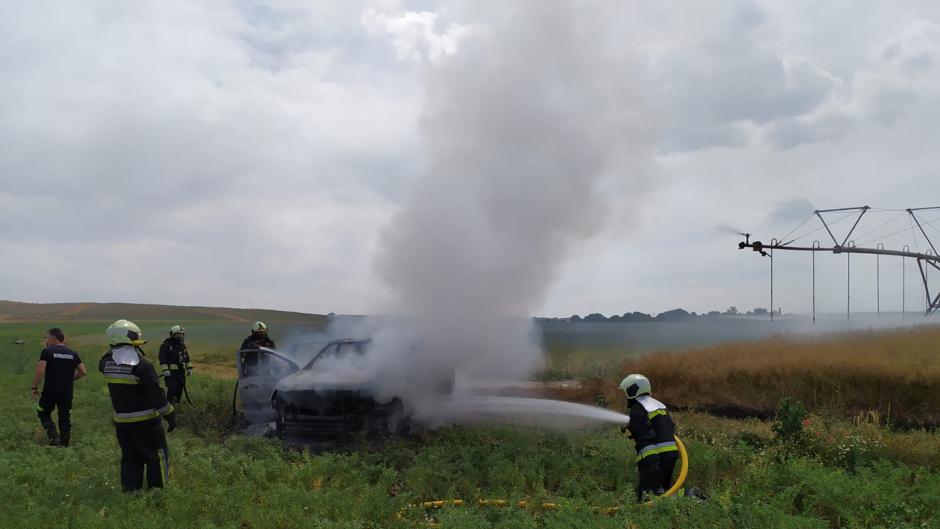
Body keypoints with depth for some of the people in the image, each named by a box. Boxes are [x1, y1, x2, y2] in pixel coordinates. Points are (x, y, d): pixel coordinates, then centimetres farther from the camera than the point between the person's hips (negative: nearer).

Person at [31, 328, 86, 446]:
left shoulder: (47, 352, -8)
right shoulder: (73, 354, 7)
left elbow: (40, 372, -16)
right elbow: (83, 372, 7)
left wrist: (34, 387, -5)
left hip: (50, 391, -4)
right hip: (67, 392, 4)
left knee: (44, 414, 15)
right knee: (65, 418, 14)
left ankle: (54, 437, -2)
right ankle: (65, 442, 18)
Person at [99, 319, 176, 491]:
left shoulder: (107, 364, -1)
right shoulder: (142, 366, -20)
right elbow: (156, 394, -20)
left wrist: (112, 348, 14)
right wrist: (169, 415, -12)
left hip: (121, 422, 6)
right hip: (146, 422, -6)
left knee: (130, 459, 17)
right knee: (157, 457, 6)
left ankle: (129, 490, 20)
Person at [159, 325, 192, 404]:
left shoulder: (182, 345, 12)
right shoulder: (166, 345, -10)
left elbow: (186, 357, 19)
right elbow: (162, 359, -16)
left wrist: (189, 368, 13)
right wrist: (165, 370, -23)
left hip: (181, 371, 7)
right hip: (171, 372, -7)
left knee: (180, 389, 10)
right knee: (172, 389, -13)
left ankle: (177, 403, 21)